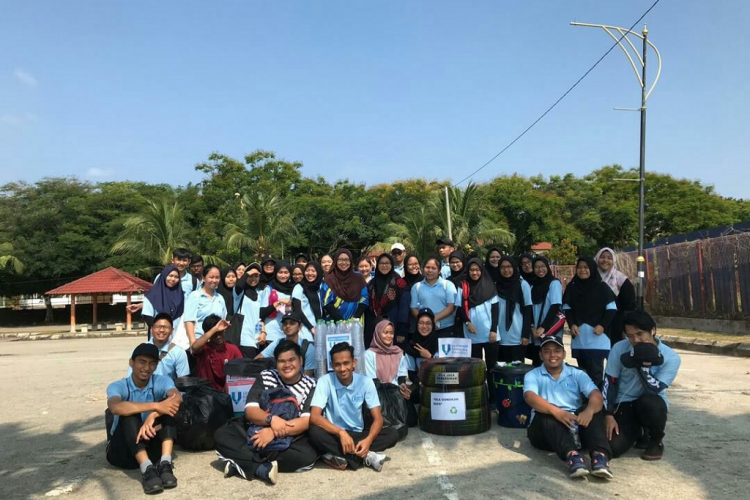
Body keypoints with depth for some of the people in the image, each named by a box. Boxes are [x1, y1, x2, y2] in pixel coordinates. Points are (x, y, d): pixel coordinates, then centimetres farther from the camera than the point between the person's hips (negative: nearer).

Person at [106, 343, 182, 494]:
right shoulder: (117, 386, -8)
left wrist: (153, 416, -42)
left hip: (151, 447, 2)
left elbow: (177, 398, -26)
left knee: (168, 406, -20)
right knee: (129, 413, -29)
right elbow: (115, 407, -34)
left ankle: (165, 465, -34)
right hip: (122, 450, -2)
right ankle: (147, 469, -43)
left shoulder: (161, 381, -2)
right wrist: (155, 406, -42)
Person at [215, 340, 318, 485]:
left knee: (309, 455, -33)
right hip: (256, 432, 2)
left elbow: (307, 422, -15)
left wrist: (273, 433, -28)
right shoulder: (265, 377, 2)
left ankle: (241, 464, -28)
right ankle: (262, 469, -31)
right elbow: (250, 410, -6)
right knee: (221, 435, -20)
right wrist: (271, 419, -28)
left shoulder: (310, 385, -4)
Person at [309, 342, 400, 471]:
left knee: (392, 434, -20)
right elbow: (314, 417, -23)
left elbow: (378, 418, -9)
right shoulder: (325, 381, -13)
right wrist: (341, 432, -36)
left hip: (358, 434, 2)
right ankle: (366, 457, -27)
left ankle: (338, 457, -23)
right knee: (315, 432, -34)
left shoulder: (365, 382, -8)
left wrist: (368, 440, -29)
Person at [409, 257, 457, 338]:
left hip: (446, 329, -1)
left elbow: (451, 306, -4)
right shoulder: (416, 287, 9)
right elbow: (414, 308, 6)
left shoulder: (448, 285, 4)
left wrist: (435, 318, -17)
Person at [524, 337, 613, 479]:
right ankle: (572, 455, -53)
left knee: (595, 413, -23)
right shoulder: (533, 375, 5)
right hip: (545, 430, -2)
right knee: (546, 415, -33)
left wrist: (589, 410, -32)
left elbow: (596, 395, -7)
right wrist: (556, 411, -36)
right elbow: (530, 397, -17)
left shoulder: (577, 374, 11)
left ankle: (600, 455, -44)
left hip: (575, 424, 2)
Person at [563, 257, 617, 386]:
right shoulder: (571, 287, 7)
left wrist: (603, 325, -14)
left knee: (595, 372, -6)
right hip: (579, 339, 4)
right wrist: (572, 324, -6)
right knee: (582, 371, 13)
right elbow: (566, 308, 10)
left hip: (597, 338, -4)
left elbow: (612, 309, -1)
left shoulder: (602, 287, -2)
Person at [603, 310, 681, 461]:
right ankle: (637, 433, 19)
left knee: (649, 402, -38)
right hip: (624, 404, 1)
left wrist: (644, 364, -30)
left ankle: (656, 442, -4)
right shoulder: (619, 349, -12)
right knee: (613, 447, -20)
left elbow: (653, 390, -22)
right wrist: (609, 415, -13)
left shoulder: (671, 358, -15)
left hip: (650, 403, -1)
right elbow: (609, 382, -7)